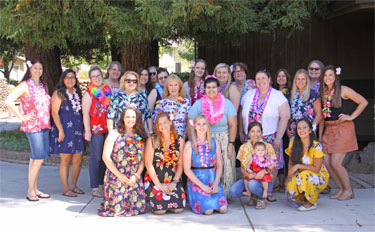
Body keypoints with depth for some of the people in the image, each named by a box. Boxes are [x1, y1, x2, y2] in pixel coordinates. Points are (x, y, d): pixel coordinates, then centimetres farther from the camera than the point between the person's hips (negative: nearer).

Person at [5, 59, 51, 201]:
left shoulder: (43, 86, 15)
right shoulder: (25, 85, -7)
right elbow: (8, 101, -16)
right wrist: (21, 117, -14)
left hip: (44, 126, 7)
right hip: (32, 126, -7)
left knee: (36, 158, 10)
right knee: (38, 158, -10)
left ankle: (35, 189, 16)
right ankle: (30, 191, -1)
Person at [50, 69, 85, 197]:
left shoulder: (78, 93, 15)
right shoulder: (58, 93, -3)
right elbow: (54, 113, -9)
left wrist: (84, 129, 12)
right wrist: (61, 130, -17)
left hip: (77, 130, 6)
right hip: (64, 131, -6)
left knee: (78, 160, 6)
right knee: (65, 159, -2)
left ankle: (73, 186, 19)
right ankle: (65, 189, 4)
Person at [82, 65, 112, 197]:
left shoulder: (108, 90, 12)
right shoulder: (89, 93, -3)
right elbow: (85, 114, -8)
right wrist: (87, 131, -14)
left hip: (107, 129, 5)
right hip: (95, 130, -5)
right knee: (96, 158, -3)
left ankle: (101, 184, 20)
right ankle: (95, 188, 2)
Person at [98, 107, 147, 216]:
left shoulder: (140, 137, 11)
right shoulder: (114, 134, 1)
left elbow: (143, 159, 8)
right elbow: (106, 157, -5)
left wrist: (136, 175, -8)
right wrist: (120, 176, -10)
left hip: (134, 179, 3)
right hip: (116, 177, -3)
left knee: (138, 207, -8)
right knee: (117, 207, -9)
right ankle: (107, 202, 24)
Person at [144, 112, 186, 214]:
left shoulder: (180, 141, 5)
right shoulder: (152, 140, -1)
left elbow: (180, 164, 5)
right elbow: (148, 164, -3)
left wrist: (173, 183, -7)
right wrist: (159, 184, -9)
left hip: (174, 181, 2)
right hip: (155, 180, -2)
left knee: (178, 209, -14)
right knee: (160, 210, -18)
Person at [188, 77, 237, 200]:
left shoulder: (227, 103, 3)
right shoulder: (198, 104, 3)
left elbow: (233, 125, 2)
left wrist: (231, 144, -6)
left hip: (224, 140, 1)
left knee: (226, 167, -4)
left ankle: (225, 195, 7)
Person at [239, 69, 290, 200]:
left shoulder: (278, 96, -2)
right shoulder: (249, 95, 9)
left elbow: (285, 117, -8)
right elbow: (241, 114, 15)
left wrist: (278, 138, -13)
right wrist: (241, 132, 10)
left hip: (270, 138, -2)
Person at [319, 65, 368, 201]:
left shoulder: (343, 90, -5)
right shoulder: (323, 93, 11)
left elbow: (363, 102, -3)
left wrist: (351, 117, -6)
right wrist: (320, 135, 11)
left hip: (343, 129, -6)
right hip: (328, 130, 6)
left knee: (335, 163, -11)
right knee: (326, 162, -1)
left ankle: (349, 190, 8)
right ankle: (341, 189, 15)